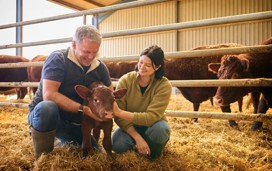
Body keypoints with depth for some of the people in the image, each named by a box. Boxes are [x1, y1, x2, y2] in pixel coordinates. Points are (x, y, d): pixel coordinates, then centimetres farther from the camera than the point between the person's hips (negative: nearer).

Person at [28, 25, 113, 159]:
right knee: (47, 107, -40)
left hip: (75, 123, 6)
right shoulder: (58, 59, -21)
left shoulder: (100, 67, -2)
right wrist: (84, 109, -35)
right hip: (43, 113, -5)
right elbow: (49, 95, -31)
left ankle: (65, 143, 30)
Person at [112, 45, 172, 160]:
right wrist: (137, 138, -30)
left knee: (160, 129, -35)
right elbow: (119, 116, -18)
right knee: (117, 145, -29)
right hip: (130, 126, 1)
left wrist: (120, 112, -39)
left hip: (152, 125, -1)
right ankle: (136, 143, 8)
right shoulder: (125, 80, -18)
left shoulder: (164, 85, -22)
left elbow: (151, 117, -30)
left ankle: (153, 151, 1)